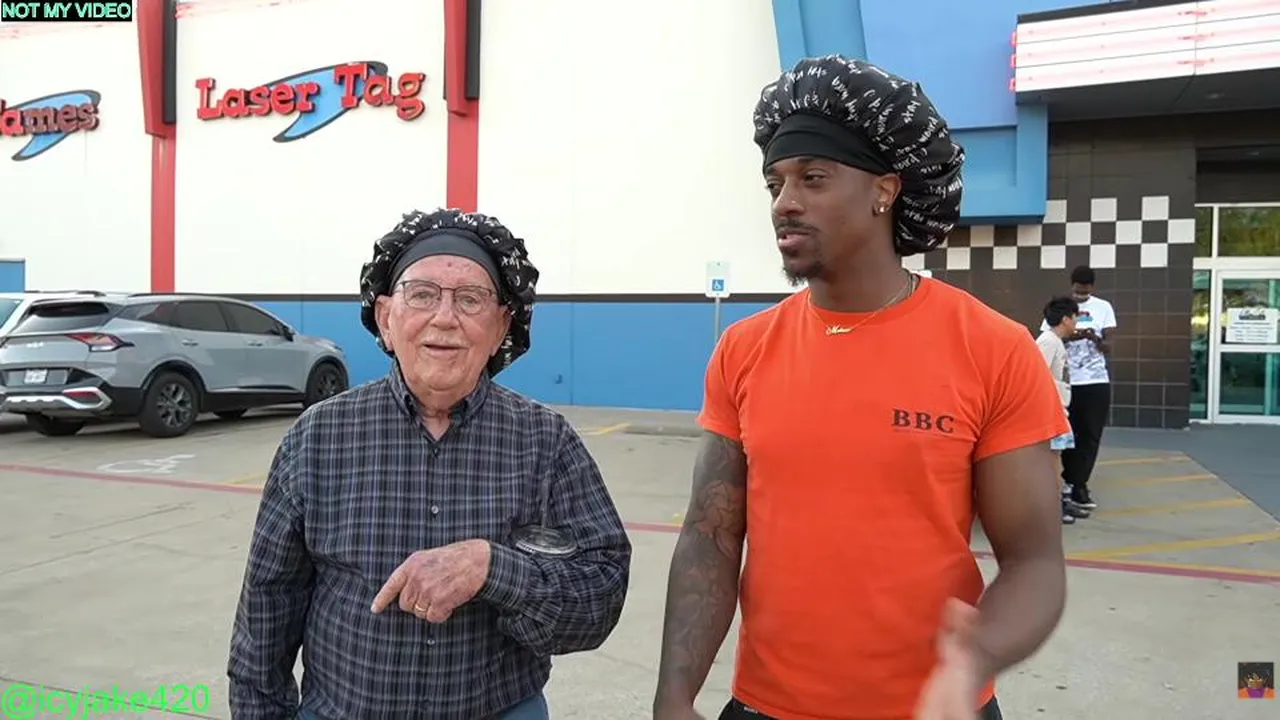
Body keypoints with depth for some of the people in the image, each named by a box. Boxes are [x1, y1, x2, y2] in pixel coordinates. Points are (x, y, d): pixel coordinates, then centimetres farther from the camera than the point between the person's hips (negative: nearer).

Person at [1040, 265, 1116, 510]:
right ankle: (1074, 483, 21)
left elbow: (1108, 348, 0)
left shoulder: (1104, 308, 3)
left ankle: (1077, 484, 11)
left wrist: (1093, 338, -21)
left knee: (1090, 436, 3)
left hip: (1096, 381, 1)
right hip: (1066, 381, -1)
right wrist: (1070, 336, -21)